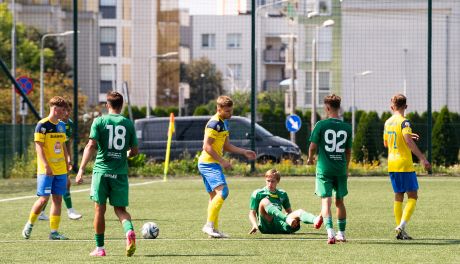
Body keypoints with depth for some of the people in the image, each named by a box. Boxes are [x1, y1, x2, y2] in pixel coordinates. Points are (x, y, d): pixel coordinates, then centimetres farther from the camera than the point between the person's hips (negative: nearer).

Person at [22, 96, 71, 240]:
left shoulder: (61, 125, 13)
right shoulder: (42, 125, -9)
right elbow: (39, 147, -14)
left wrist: (67, 165, 19)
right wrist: (46, 166, -22)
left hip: (60, 169, 6)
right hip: (46, 170, -6)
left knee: (57, 199, 2)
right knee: (44, 198, -7)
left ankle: (54, 232, 4)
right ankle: (29, 224, 14)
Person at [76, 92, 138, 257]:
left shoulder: (99, 121, -2)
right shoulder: (128, 123, 4)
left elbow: (91, 146, -11)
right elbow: (134, 151, 7)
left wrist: (81, 169, -12)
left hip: (101, 170, -2)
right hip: (120, 172, 2)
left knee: (99, 209, 8)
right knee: (120, 208, 10)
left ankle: (100, 248, 13)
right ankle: (129, 231, -21)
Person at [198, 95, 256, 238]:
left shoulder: (223, 123, 16)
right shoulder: (214, 123, -15)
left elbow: (226, 146, 25)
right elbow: (207, 146, -20)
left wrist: (244, 152, 19)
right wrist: (222, 161, -20)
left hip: (212, 164, 11)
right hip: (209, 163, -11)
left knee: (214, 196, 12)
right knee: (222, 191, -22)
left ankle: (214, 229, 16)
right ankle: (209, 225, -24)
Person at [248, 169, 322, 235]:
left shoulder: (282, 194, 24)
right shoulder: (257, 194, 14)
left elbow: (289, 211, 27)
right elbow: (252, 213, 8)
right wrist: (255, 225, -11)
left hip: (279, 226, 3)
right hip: (266, 226, -3)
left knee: (299, 212, -23)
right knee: (264, 201, -28)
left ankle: (316, 221, -59)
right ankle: (287, 219, -54)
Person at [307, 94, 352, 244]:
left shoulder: (321, 125, -7)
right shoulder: (347, 127, 3)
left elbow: (313, 146, -5)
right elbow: (348, 151, 9)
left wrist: (310, 159, 15)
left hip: (324, 168, -3)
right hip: (341, 169, 3)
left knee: (326, 201, -5)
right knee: (340, 201, 15)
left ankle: (330, 231, -23)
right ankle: (341, 233, 20)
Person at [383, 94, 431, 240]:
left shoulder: (388, 122, 10)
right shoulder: (404, 122, -11)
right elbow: (409, 142, -24)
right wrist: (422, 158, -24)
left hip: (392, 164, 7)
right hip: (405, 164, -7)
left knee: (398, 196, 11)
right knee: (412, 196, -1)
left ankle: (400, 231, 8)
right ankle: (402, 225, -17)